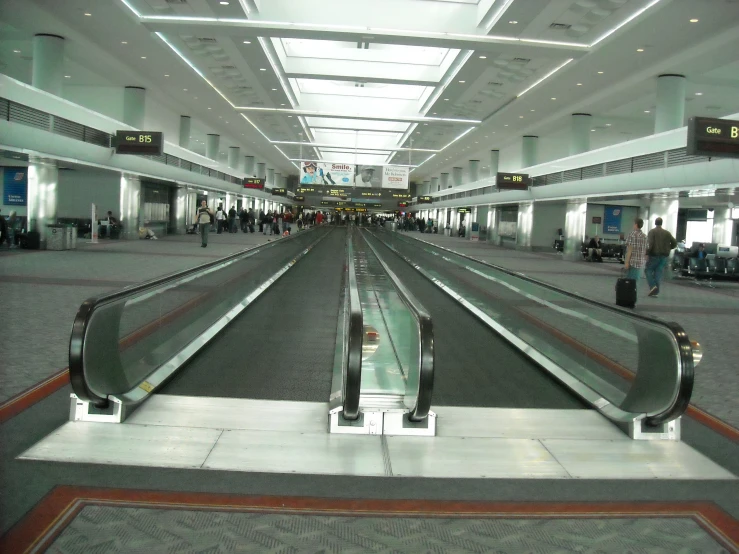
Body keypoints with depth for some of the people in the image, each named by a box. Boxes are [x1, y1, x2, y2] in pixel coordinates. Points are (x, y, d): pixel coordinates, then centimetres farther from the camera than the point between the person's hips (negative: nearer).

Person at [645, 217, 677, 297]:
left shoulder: (652, 232, -4)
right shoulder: (667, 233, 11)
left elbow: (649, 243, -16)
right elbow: (674, 243, 9)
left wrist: (647, 254, -17)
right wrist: (667, 248, 20)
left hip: (654, 255, -4)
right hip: (664, 256, 4)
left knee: (648, 270, 7)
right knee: (659, 273, 5)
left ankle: (653, 286, -14)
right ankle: (656, 291, 2)